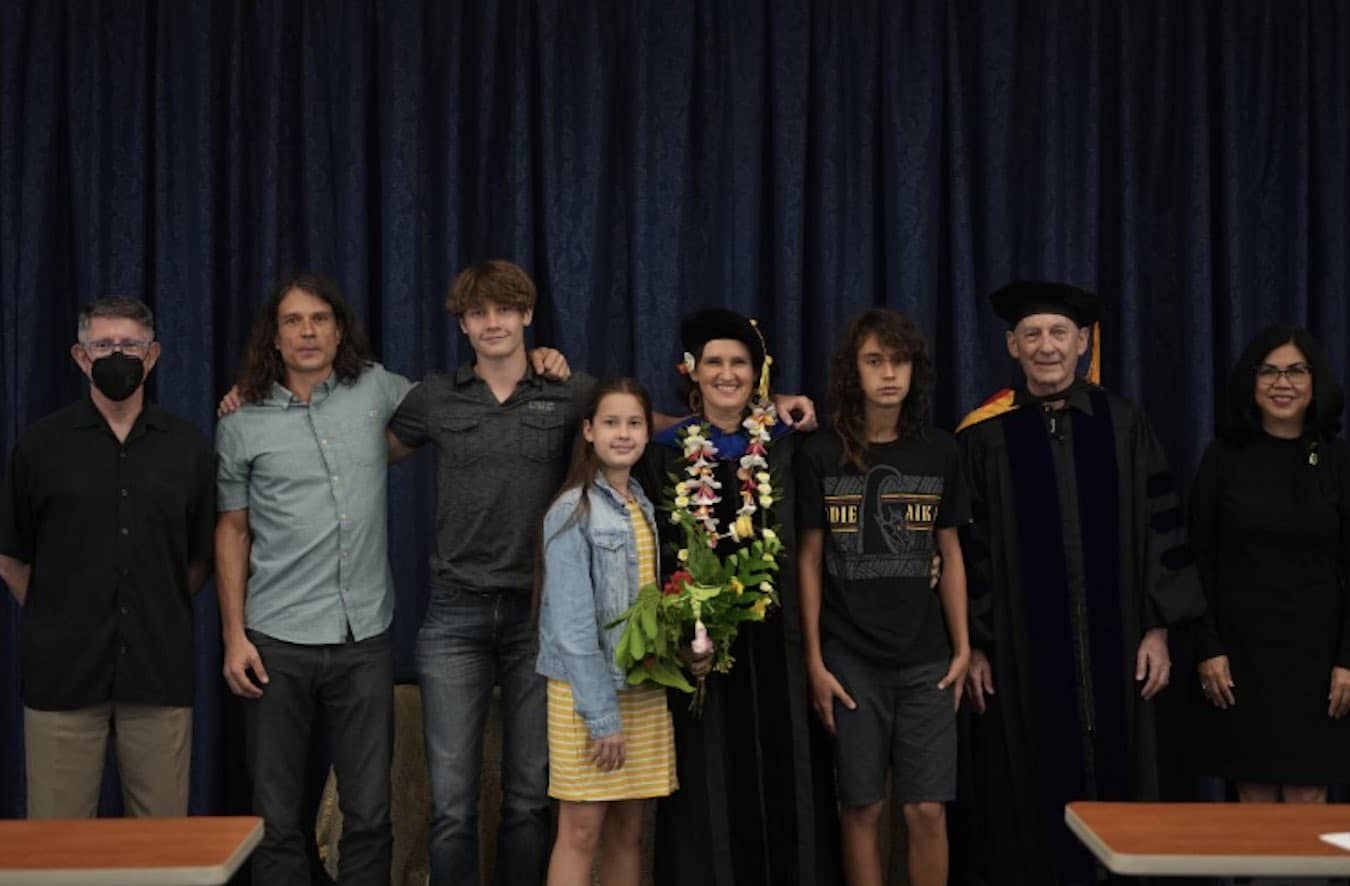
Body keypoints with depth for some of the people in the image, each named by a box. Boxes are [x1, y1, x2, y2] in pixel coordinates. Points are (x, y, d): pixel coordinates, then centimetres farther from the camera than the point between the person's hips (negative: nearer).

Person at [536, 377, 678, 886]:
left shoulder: (647, 507, 10)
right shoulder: (573, 511, -9)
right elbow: (572, 623, -14)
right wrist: (602, 714, -17)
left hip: (645, 688, 6)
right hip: (587, 689, -6)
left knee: (629, 829, 9)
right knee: (582, 829, -3)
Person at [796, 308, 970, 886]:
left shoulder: (939, 453, 5)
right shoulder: (820, 456, -1)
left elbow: (950, 554, 10)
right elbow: (808, 560, 1)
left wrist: (962, 647, 5)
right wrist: (814, 661, -2)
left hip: (926, 659, 1)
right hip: (850, 660, -1)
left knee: (927, 810, -1)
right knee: (862, 808, 4)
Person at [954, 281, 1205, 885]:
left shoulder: (1124, 425, 5)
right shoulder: (984, 435, -1)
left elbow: (1160, 528, 4)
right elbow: (966, 546, -1)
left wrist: (1157, 628, -1)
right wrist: (972, 644, -4)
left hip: (1112, 647, 2)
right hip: (1020, 651, -1)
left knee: (1114, 785, 7)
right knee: (1030, 798, 5)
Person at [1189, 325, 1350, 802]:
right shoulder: (1224, 457, 1)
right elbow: (1199, 560, 1)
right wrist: (1208, 648, -6)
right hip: (1241, 648, 0)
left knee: (1307, 797, 1)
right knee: (1255, 796, 4)